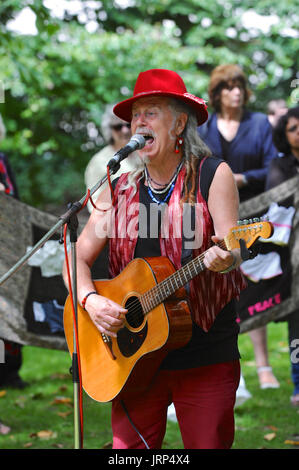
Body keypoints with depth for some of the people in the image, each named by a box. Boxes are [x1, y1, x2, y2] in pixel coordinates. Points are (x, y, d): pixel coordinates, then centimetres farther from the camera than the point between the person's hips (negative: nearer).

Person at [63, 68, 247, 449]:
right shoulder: (119, 191, 9)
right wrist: (90, 300, -10)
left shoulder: (212, 175, -1)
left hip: (205, 354, -3)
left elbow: (233, 252, -11)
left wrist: (223, 257, -34)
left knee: (208, 443, -1)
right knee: (129, 445, 3)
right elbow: (78, 259, 9)